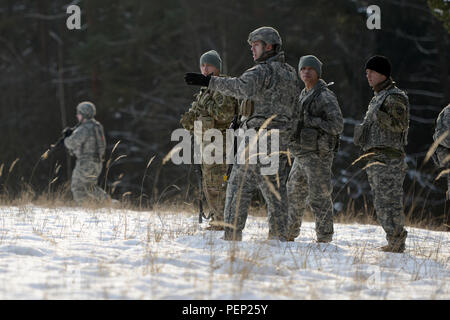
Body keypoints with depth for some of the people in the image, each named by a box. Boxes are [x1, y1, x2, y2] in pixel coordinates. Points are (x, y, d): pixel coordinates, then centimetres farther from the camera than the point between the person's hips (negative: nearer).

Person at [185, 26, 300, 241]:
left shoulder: (263, 71, -10)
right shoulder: (291, 74, 17)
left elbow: (242, 87, -29)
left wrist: (209, 82, -31)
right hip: (281, 141, 8)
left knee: (239, 186, -4)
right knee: (275, 189, 9)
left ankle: (232, 234, -7)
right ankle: (279, 235, 7)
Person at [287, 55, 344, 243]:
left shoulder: (325, 97, -10)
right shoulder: (303, 96, 17)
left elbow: (337, 125, -17)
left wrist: (312, 121, -19)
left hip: (318, 156, -9)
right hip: (300, 155, 9)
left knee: (319, 198, -7)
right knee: (293, 194, 15)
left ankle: (324, 238, -2)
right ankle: (290, 234, 25)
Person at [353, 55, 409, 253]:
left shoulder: (395, 97, -7)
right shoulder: (377, 98, 22)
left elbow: (401, 125, -16)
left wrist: (380, 117, -27)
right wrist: (361, 132, 13)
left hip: (389, 157, -10)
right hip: (374, 158, 10)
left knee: (389, 201, -11)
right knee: (381, 203, 9)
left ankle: (396, 242, -10)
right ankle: (395, 243, 12)